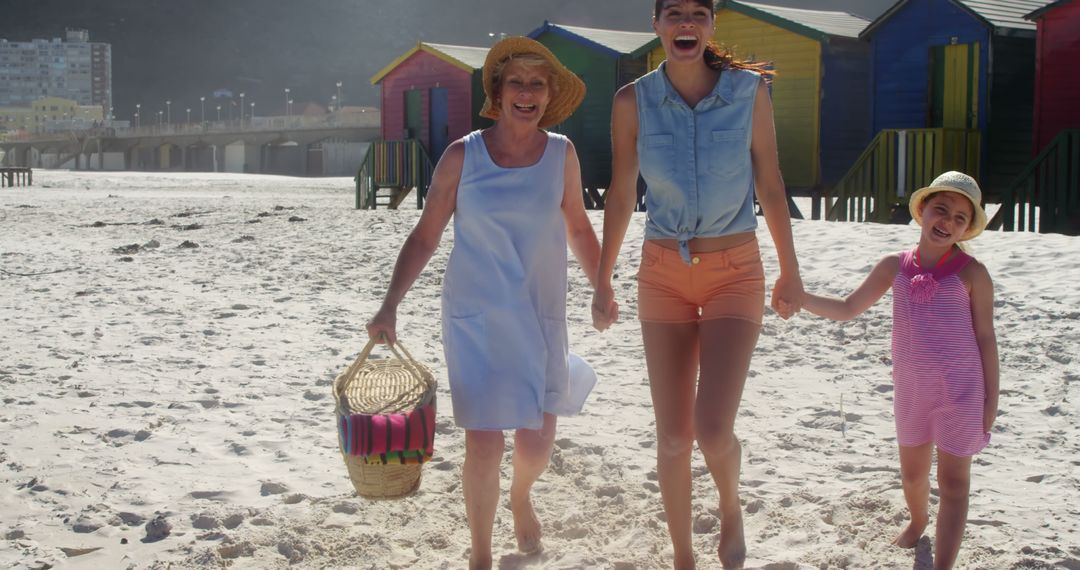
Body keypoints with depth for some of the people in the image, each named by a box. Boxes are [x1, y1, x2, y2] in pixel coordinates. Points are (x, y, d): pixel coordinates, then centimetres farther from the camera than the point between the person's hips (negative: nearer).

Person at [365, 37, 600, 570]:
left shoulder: (561, 153, 1)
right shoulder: (462, 156, -5)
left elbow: (577, 227, 15)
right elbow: (424, 236, -1)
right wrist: (390, 305, -7)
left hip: (540, 317, 2)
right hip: (475, 319, -2)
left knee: (536, 445, 3)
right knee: (483, 445, -5)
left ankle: (521, 497, 41)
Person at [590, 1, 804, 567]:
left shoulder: (749, 90, -7)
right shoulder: (633, 101, -4)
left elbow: (770, 186, 1)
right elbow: (621, 197, 4)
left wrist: (790, 272, 6)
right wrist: (602, 283, 8)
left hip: (735, 272, -1)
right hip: (663, 274, 2)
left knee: (712, 429, -15)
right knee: (672, 436, 5)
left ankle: (730, 508, 20)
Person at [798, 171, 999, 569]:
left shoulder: (971, 273, -7)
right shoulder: (896, 267, 2)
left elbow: (985, 338, -4)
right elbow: (847, 309, 6)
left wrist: (991, 399, -4)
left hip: (961, 390, -4)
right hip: (911, 388, 5)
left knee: (953, 482, -3)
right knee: (912, 471, 22)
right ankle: (918, 520, 53)